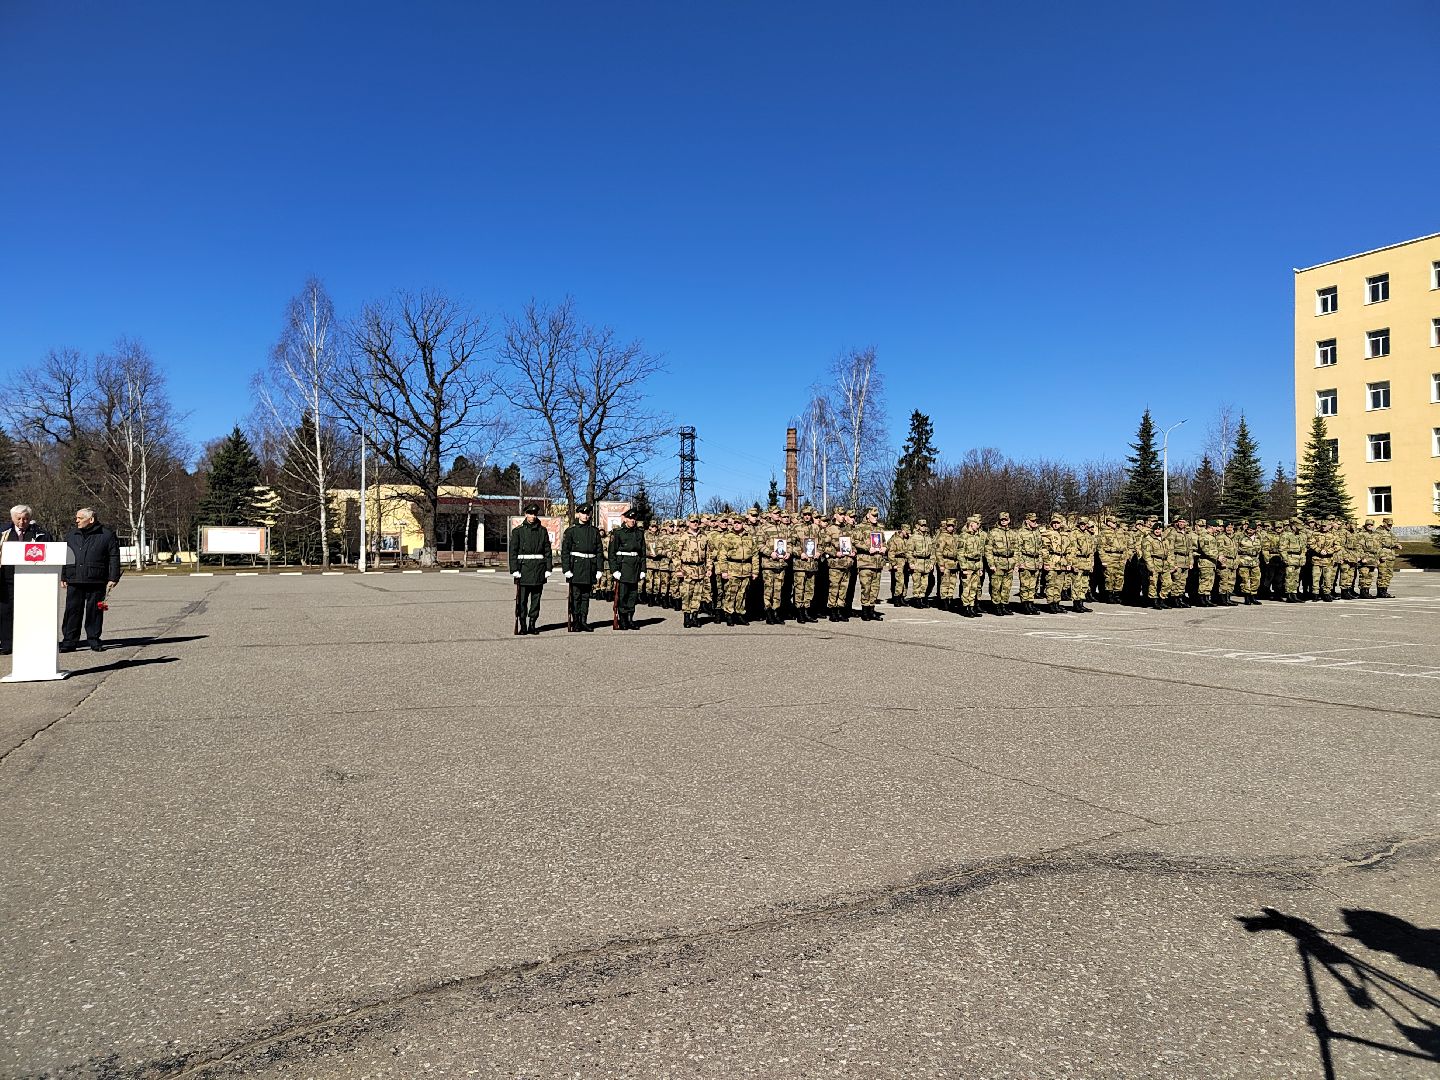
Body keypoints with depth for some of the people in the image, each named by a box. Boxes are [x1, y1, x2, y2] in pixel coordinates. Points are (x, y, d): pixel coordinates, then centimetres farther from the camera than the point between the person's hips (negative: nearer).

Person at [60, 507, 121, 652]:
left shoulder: (107, 535, 2)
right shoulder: (72, 535, 14)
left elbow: (114, 558, 1)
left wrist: (113, 578, -5)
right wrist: (63, 577, 14)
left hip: (96, 581, -3)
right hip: (74, 581, 3)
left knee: (94, 611, 3)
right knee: (72, 611, 1)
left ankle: (94, 639, 13)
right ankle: (69, 641, 7)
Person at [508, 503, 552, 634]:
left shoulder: (542, 530, 9)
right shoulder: (518, 530, 3)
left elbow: (548, 551, 9)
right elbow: (513, 551, -1)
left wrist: (548, 569, 2)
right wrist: (514, 570, -9)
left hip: (539, 568, 2)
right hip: (523, 567, -2)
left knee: (536, 598, 5)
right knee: (522, 599, -3)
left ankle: (532, 624, 14)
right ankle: (523, 626, 4)